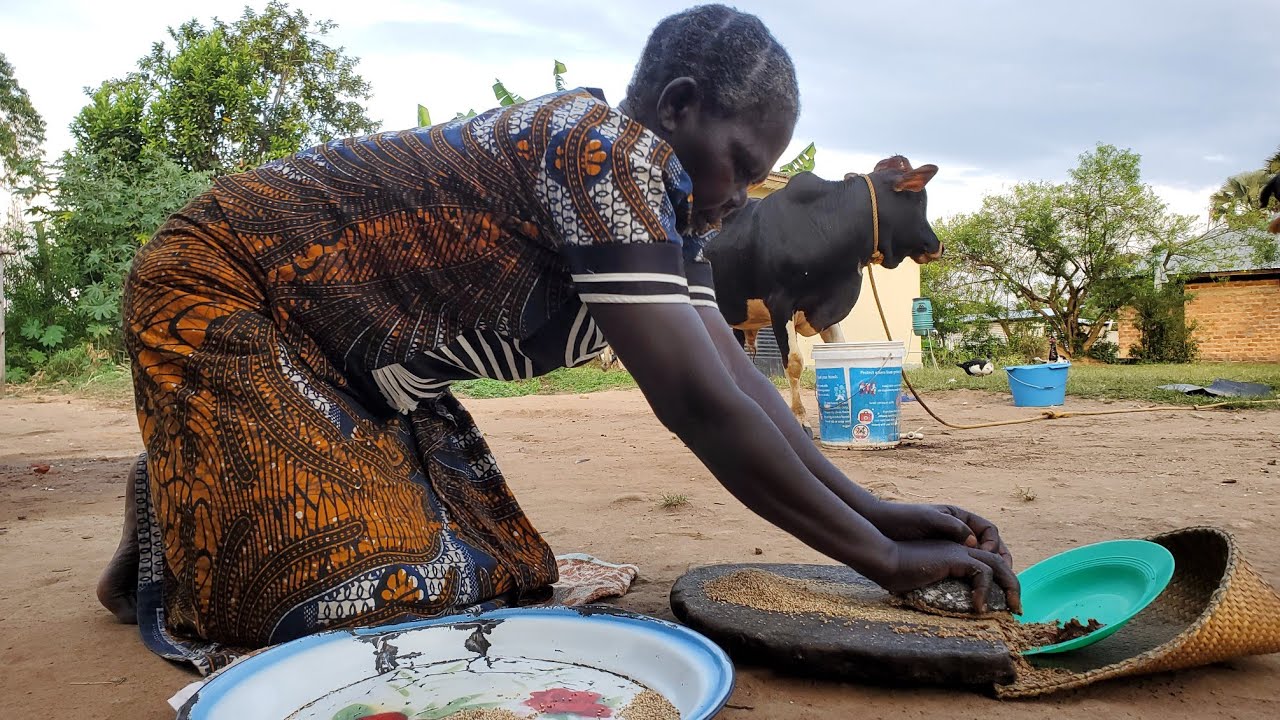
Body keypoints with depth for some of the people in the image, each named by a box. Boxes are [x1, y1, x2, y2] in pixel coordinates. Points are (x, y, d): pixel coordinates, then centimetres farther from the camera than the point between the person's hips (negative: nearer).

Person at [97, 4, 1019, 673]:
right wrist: (881, 557, -24)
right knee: (357, 597, -16)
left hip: (357, 367, 9)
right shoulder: (607, 151, -29)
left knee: (492, 571, 3)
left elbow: (739, 376, -3)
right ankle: (163, 542, 15)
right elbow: (699, 404, -33)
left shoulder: (661, 197, 1)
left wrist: (873, 507, -10)